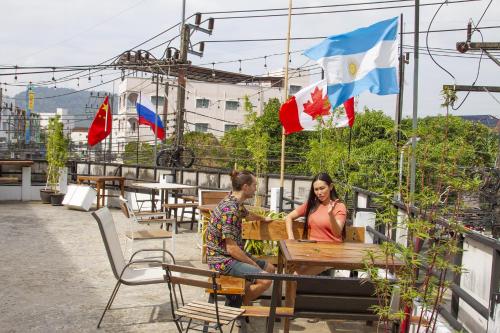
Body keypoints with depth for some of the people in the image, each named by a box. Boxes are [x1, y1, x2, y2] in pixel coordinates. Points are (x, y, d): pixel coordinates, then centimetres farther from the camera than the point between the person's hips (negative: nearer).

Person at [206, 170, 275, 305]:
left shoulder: (236, 203, 6)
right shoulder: (230, 209, -24)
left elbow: (246, 214, 32)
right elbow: (231, 248, -24)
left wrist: (263, 218, 51)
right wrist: (254, 265, -13)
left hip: (232, 254, 10)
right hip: (222, 260, -10)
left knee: (270, 268, 13)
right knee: (265, 280, -20)